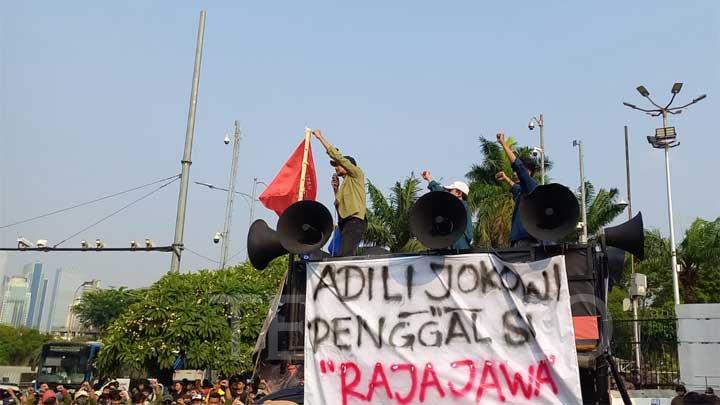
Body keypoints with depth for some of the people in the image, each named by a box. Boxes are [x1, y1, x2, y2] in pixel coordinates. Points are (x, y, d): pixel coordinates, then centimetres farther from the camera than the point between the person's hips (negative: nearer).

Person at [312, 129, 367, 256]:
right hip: (345, 222, 9)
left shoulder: (357, 174, 5)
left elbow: (337, 156, -1)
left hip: (355, 221, -9)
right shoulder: (345, 184, 28)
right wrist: (336, 190, 16)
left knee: (344, 255, -22)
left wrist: (320, 137, 5)